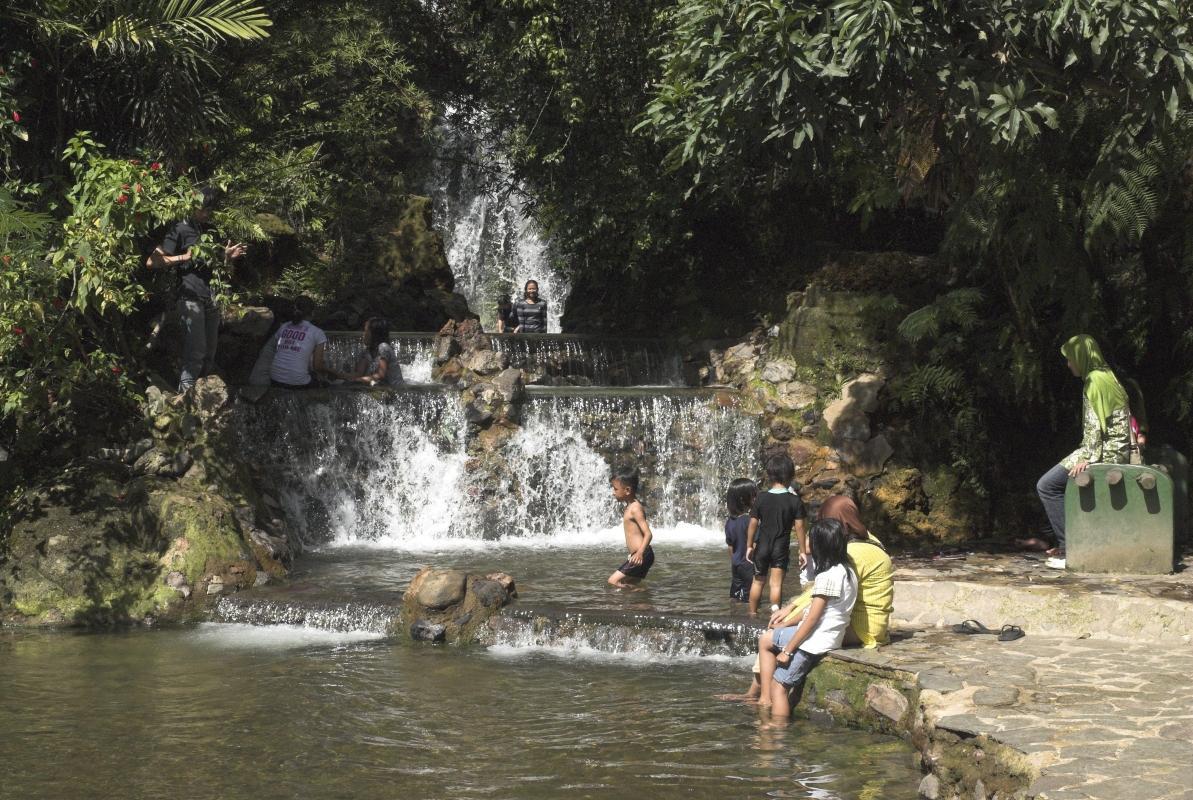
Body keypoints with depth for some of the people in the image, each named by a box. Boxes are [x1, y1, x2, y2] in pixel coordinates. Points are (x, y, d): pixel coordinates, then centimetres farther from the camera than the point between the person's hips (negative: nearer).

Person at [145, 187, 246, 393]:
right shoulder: (180, 229, -4)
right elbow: (152, 262, -9)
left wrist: (226, 257, 7)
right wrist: (184, 257, -15)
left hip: (210, 298, 7)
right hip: (190, 297, -7)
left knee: (209, 355, 10)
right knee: (195, 353, -13)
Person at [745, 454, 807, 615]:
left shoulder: (761, 498, -6)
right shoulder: (795, 501, -9)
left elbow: (753, 524, -2)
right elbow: (799, 527, -7)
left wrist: (749, 546, 8)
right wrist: (803, 551, 0)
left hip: (762, 546, 2)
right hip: (782, 548, -2)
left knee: (758, 581, 15)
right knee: (776, 583, -1)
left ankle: (752, 613, 24)